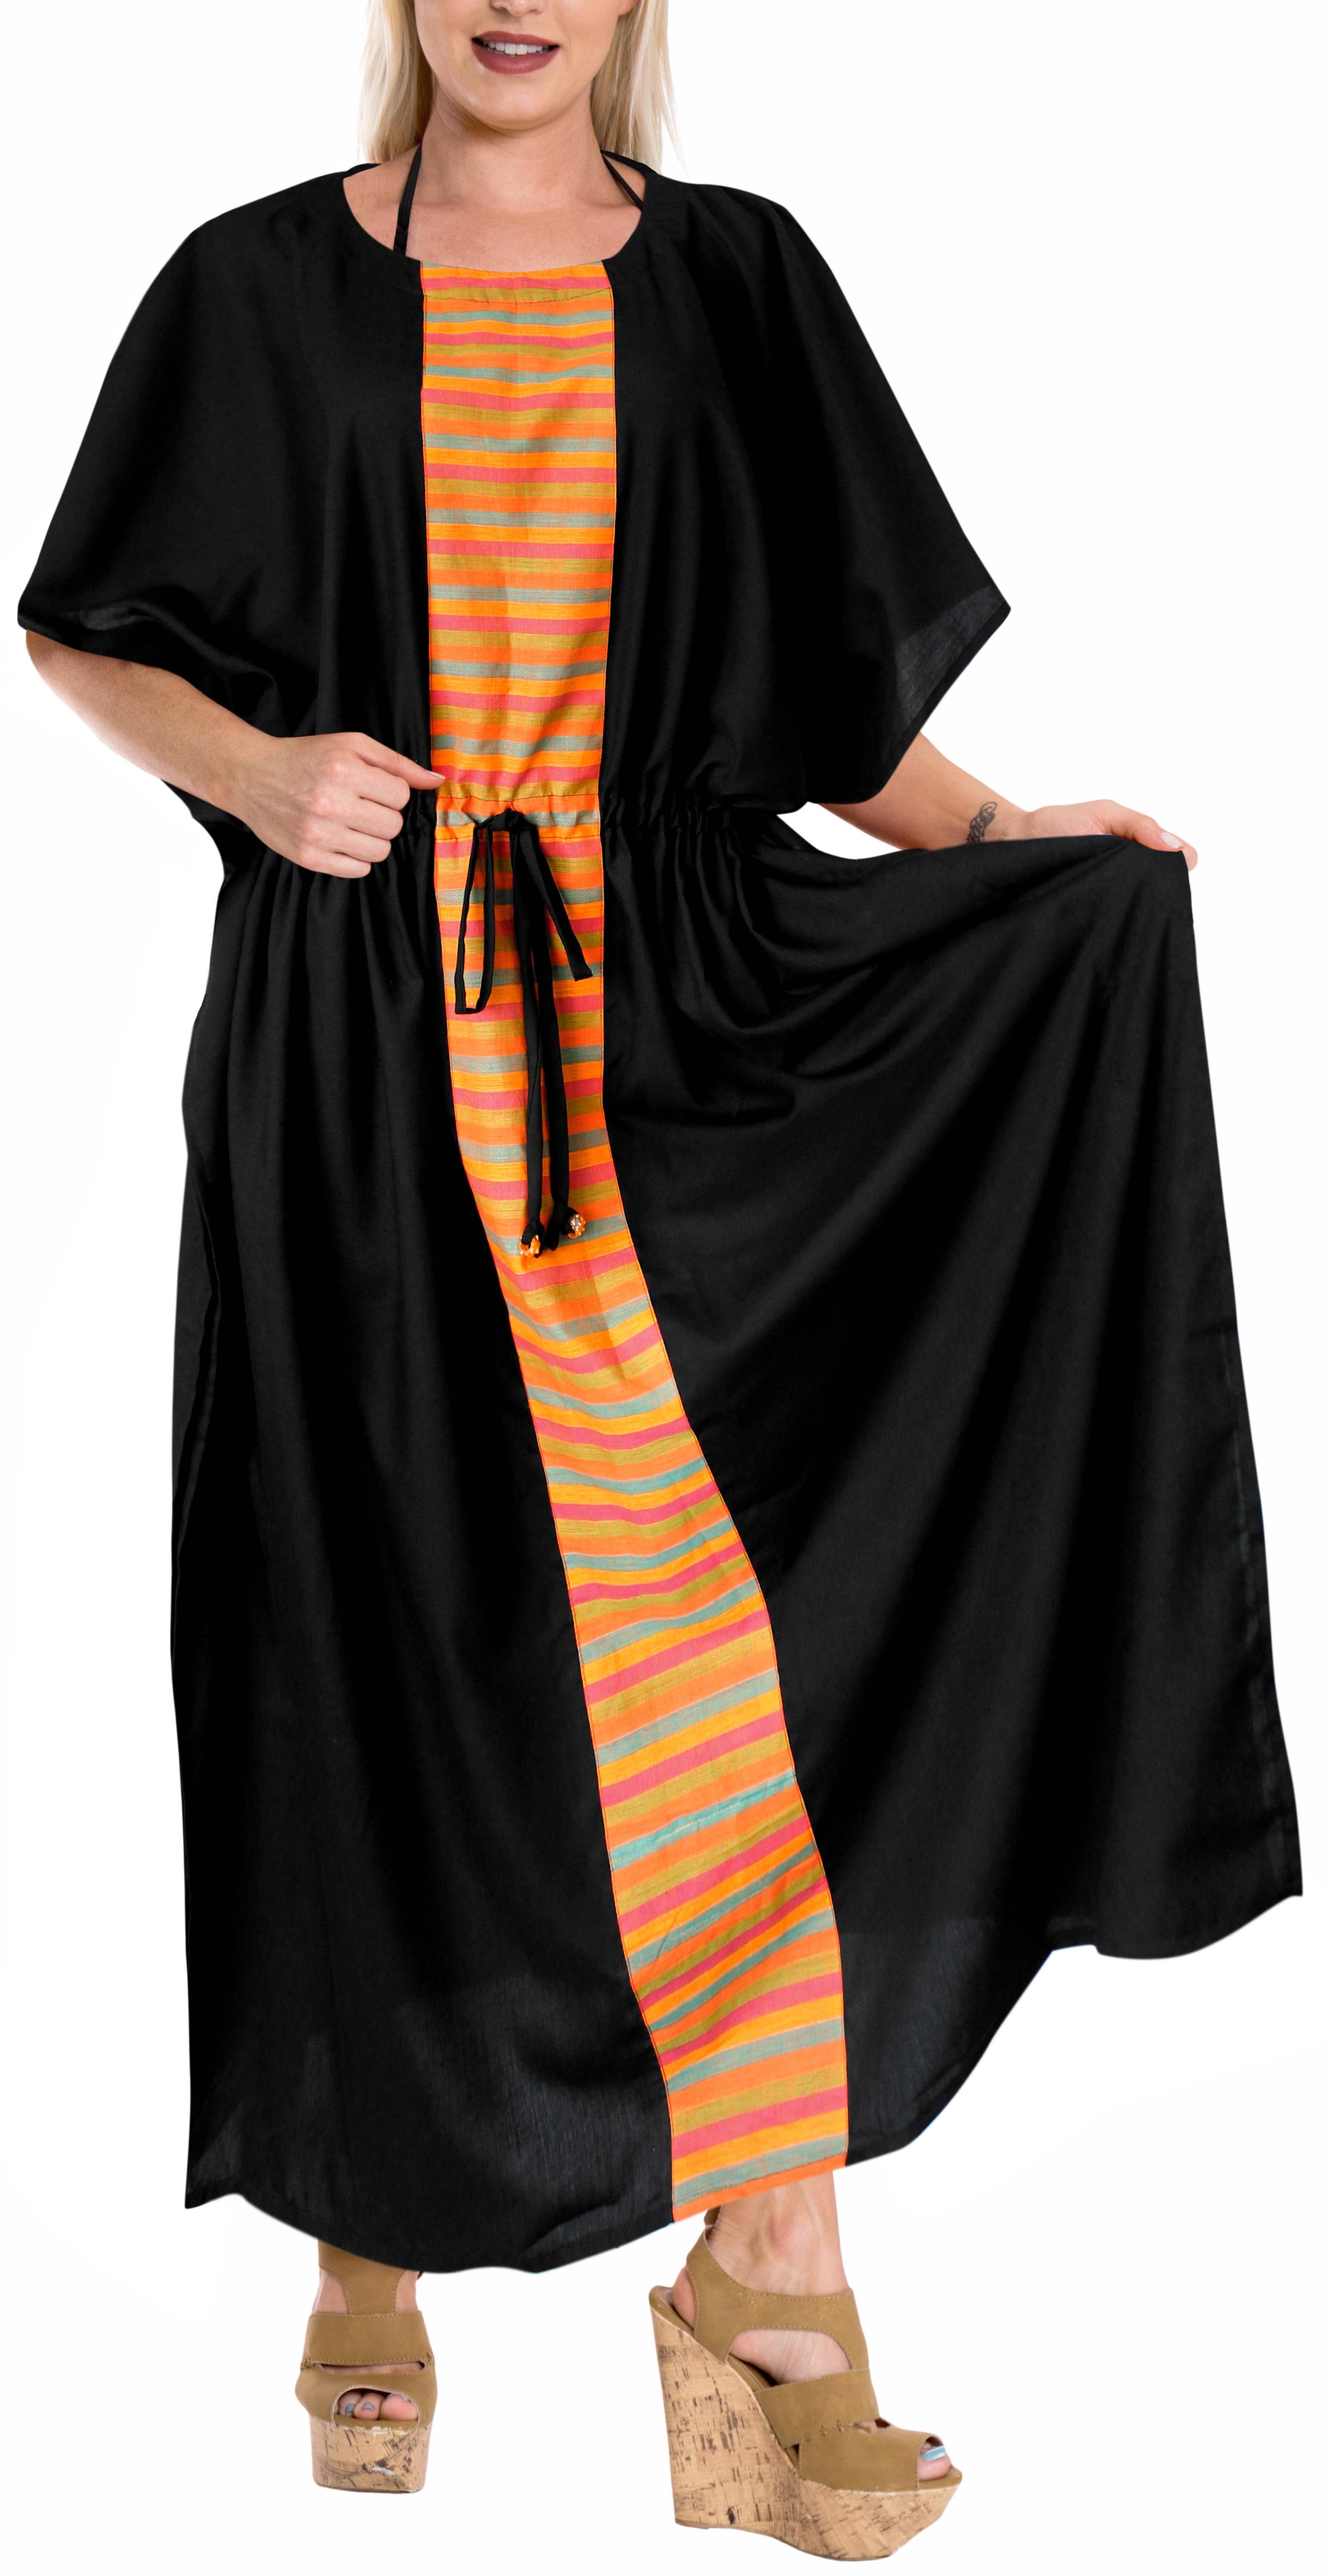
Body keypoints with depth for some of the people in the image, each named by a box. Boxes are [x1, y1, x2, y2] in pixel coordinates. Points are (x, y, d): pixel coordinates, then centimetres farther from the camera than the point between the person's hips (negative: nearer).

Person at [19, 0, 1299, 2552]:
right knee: (393, 1645, 2)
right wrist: (250, 762, -9)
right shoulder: (261, 291, 5)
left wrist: (995, 836, -6)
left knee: (744, 1619, -8)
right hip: (363, 1073, -1)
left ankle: (776, 2270, 1)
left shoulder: (737, 282, 9)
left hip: (676, 1044, 1)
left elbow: (835, 688, 11)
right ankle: (378, 2237, 21)